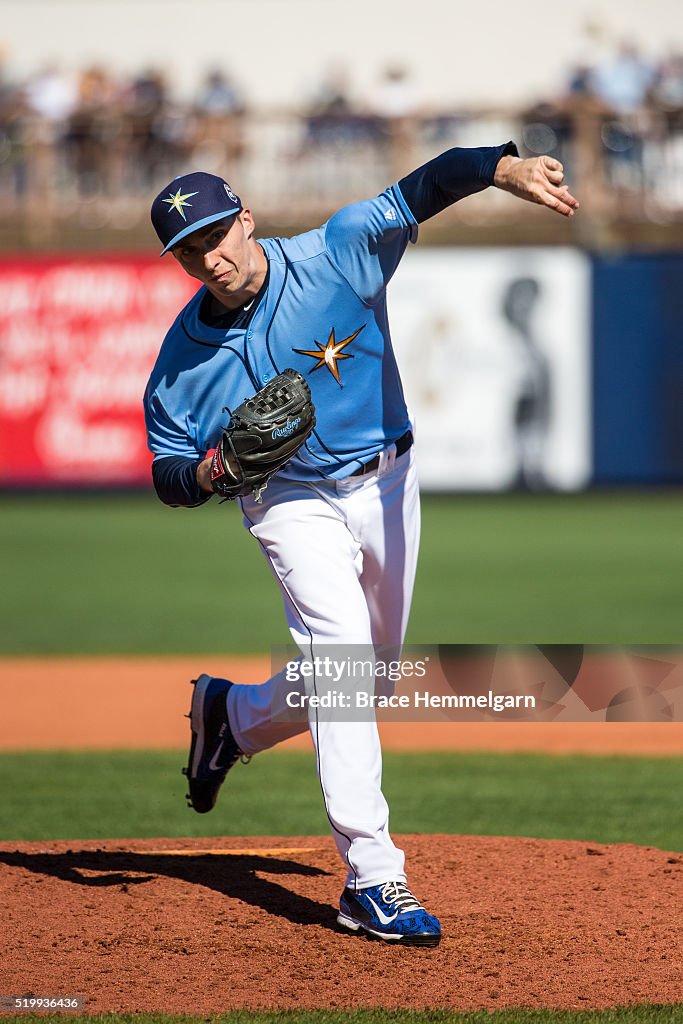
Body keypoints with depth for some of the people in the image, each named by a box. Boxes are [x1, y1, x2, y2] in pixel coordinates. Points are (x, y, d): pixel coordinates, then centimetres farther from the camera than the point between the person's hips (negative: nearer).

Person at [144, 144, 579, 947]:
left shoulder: (335, 256, -17)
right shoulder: (184, 353, -12)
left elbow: (417, 195, -33)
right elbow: (167, 474, -3)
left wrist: (505, 167, -52)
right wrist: (207, 472, -28)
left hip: (386, 488, 2)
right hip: (294, 505, -2)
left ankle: (233, 714, 44)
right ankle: (373, 880, -23)